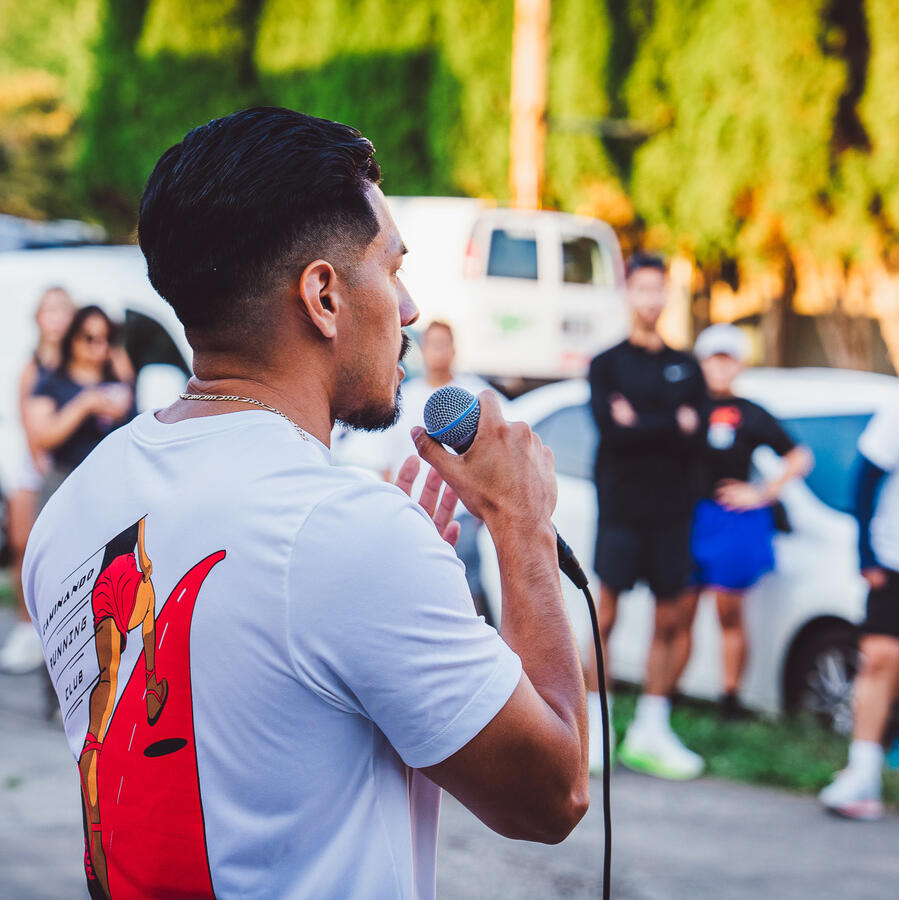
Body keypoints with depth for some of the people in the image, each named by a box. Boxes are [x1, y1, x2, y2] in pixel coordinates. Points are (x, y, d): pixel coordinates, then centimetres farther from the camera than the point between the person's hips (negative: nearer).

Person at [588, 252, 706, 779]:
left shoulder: (686, 368, 14)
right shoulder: (608, 365, 5)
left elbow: (696, 438, 1)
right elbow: (610, 429, -12)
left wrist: (640, 424, -9)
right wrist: (672, 425, -11)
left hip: (673, 510, 3)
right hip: (621, 505, -3)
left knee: (669, 619, 3)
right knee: (606, 616, -4)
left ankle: (651, 732, 11)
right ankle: (595, 730, 2)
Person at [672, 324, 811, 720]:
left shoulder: (750, 415, 3)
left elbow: (799, 459, 8)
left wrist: (764, 493, 1)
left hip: (732, 523, -1)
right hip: (687, 519, 1)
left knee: (729, 616, 4)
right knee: (681, 615, 3)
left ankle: (731, 698, 11)